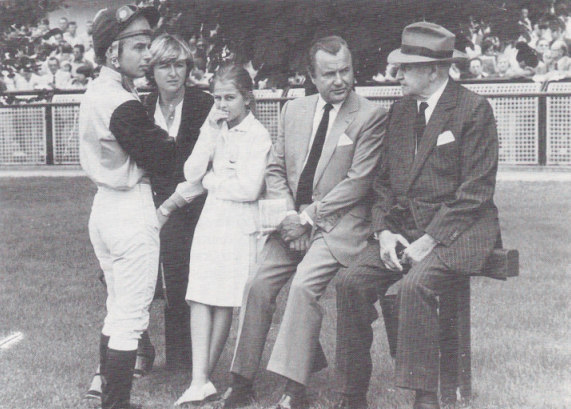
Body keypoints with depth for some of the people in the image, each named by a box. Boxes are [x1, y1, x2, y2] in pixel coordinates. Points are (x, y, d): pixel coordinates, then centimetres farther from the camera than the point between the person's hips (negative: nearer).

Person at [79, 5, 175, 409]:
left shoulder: (95, 93, 8)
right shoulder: (124, 106, -21)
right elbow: (162, 161, -15)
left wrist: (154, 137, -1)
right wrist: (168, 139, 3)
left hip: (104, 207, 10)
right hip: (132, 213, -10)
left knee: (117, 310, 20)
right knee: (131, 318, -3)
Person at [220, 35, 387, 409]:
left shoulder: (371, 117, -6)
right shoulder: (293, 111, 12)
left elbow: (358, 182, -11)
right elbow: (275, 169, 14)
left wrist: (308, 217, -12)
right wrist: (288, 214, -4)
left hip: (337, 225, -5)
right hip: (294, 222, 6)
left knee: (304, 285, -26)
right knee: (258, 285, -7)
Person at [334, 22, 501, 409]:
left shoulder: (474, 109, -7)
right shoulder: (400, 110, 14)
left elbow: (476, 191, -11)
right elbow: (383, 181, 16)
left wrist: (430, 239, -17)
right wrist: (384, 231, -2)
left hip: (457, 227, -6)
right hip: (403, 227, 6)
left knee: (415, 285, -32)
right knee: (351, 282, -16)